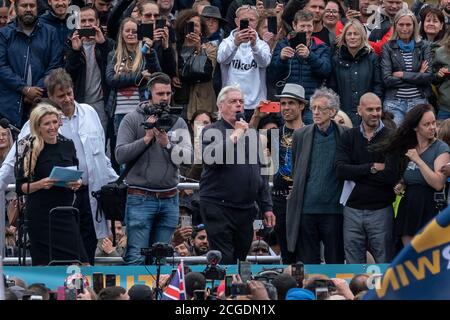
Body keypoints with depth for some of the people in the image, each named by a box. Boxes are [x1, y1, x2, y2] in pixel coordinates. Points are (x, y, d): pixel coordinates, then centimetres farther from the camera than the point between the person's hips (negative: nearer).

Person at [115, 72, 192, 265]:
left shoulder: (178, 123, 10)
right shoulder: (132, 120, 0)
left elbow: (187, 157, -2)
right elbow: (120, 155, -9)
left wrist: (168, 144, -17)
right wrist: (147, 138, -13)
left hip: (169, 200, 4)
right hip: (140, 198, -4)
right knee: (136, 257, -9)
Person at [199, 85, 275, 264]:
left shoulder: (250, 134, 17)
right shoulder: (211, 132, -1)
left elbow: (260, 173, 20)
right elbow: (211, 158, -22)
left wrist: (266, 207, 15)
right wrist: (235, 136, -16)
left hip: (246, 209, 6)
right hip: (218, 207, -6)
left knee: (241, 259, 8)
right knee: (224, 261, -10)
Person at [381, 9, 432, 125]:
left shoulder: (423, 46, 8)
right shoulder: (388, 47, 4)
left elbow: (429, 76, -2)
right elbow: (387, 79, -7)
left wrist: (402, 75, -7)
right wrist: (417, 76, -6)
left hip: (418, 102, 1)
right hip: (394, 102, -1)